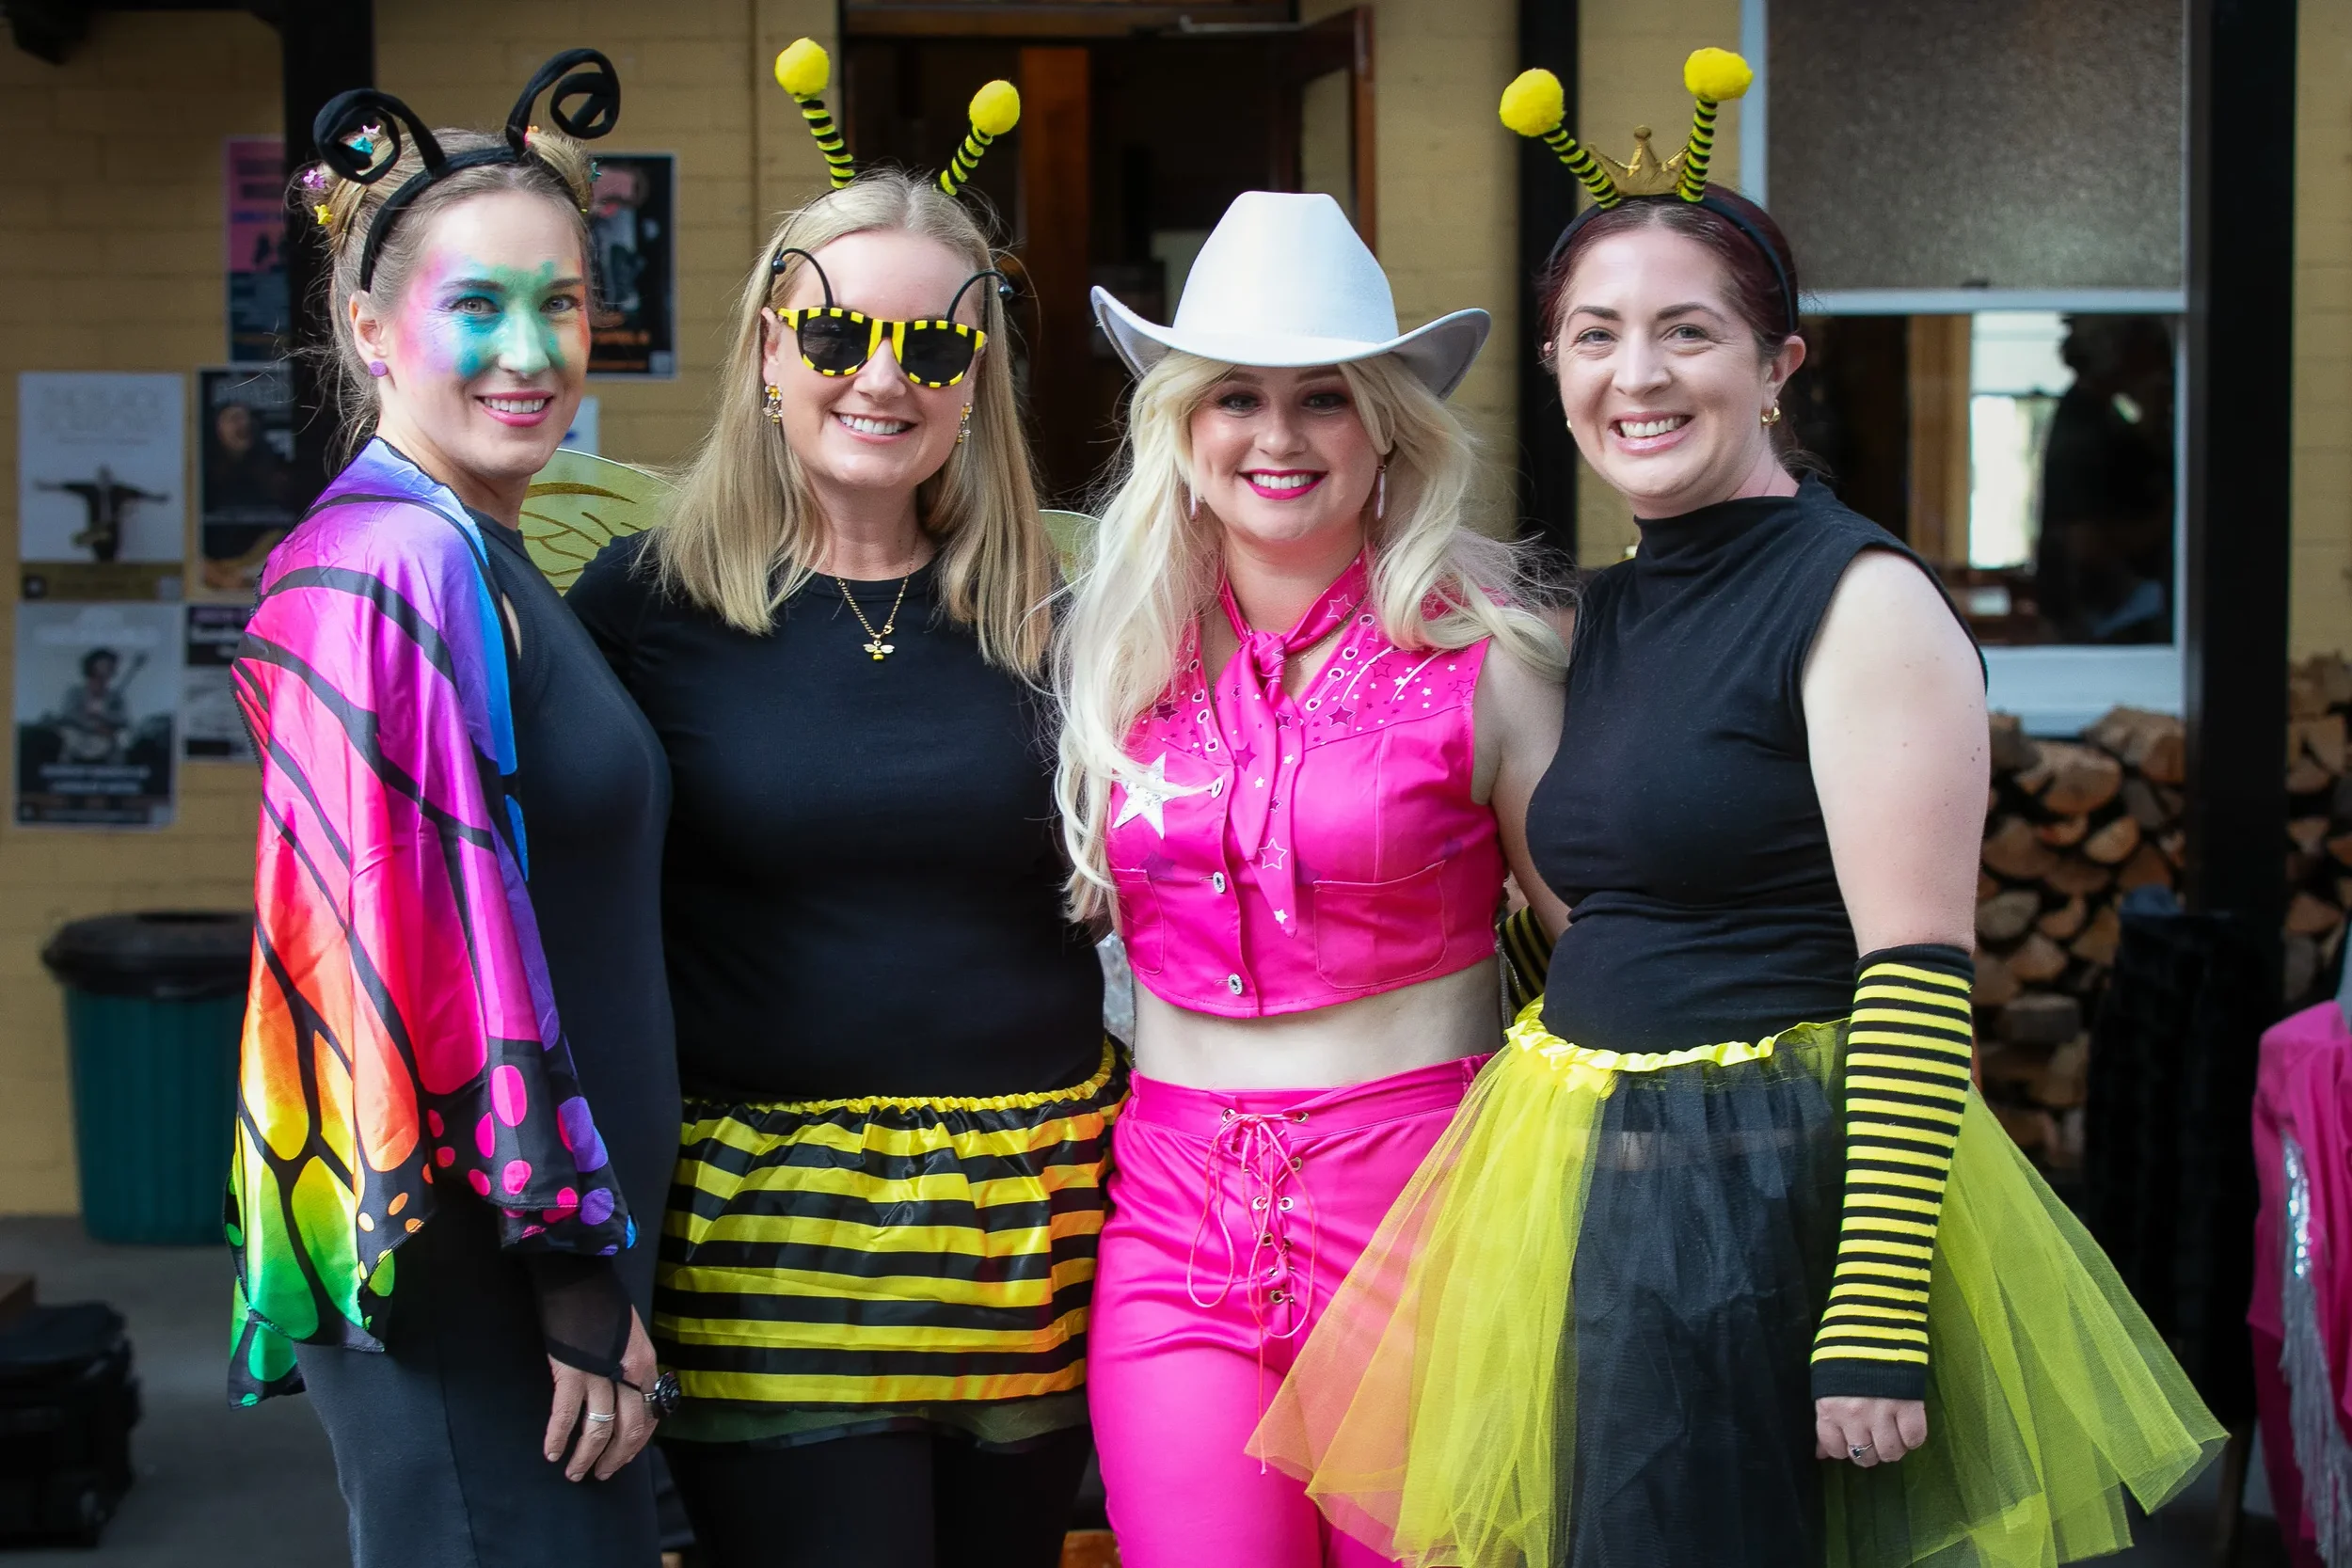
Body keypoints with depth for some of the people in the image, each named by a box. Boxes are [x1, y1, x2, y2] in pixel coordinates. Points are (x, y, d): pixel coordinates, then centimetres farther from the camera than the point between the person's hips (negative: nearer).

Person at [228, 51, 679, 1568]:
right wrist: (576, 1269, -19)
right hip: (468, 1268, -10)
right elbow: (439, 954, -21)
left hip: (540, 1251, 10)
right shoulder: (396, 570, -16)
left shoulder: (486, 569, 14)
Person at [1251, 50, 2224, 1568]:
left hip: (1769, 1203, -7)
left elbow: (1920, 981, -17)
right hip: (1586, 1197, 7)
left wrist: (1877, 1314, -22)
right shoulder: (1607, 613, 12)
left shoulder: (1860, 600, -12)